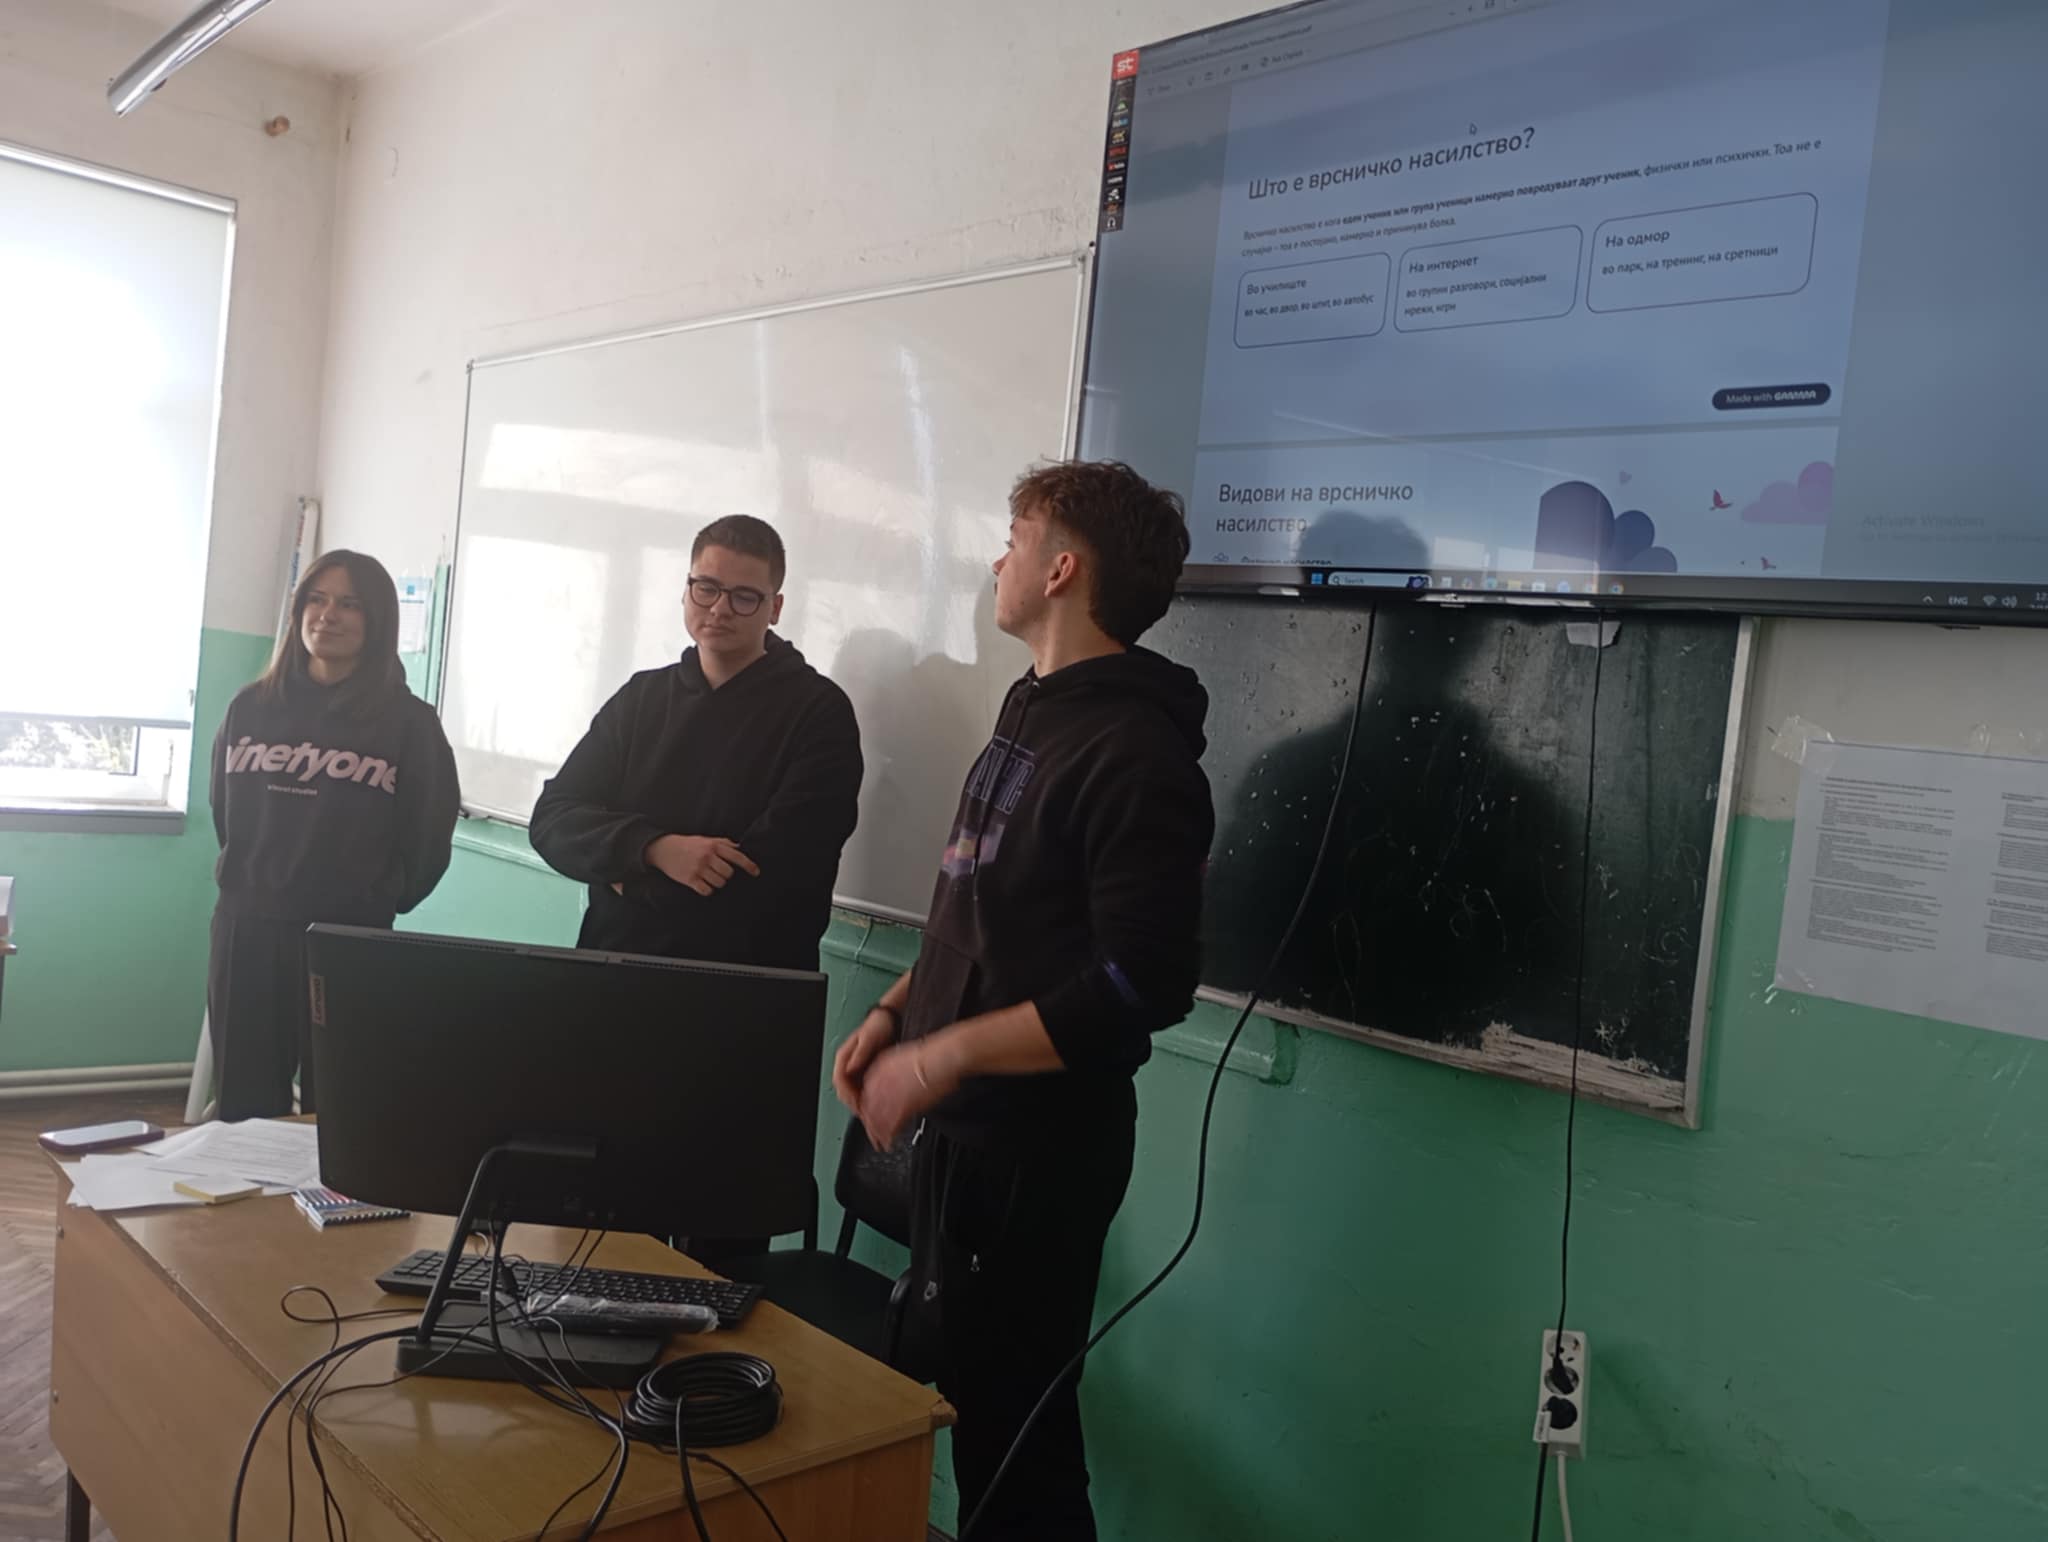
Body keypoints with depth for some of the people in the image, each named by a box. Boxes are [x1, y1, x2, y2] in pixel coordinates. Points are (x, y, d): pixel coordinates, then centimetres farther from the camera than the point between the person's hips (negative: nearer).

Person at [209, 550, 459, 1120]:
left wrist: (380, 903, 2)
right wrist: (251, 881, 15)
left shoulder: (408, 721, -3)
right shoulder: (252, 707, 9)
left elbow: (428, 838, -2)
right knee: (244, 1109, 10)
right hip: (245, 931, 4)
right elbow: (224, 813, 19)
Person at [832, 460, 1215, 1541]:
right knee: (938, 1386, 22)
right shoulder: (1032, 713, 11)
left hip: (1034, 1147, -9)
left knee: (1006, 1421, 3)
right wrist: (895, 1011, 6)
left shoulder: (1133, 751, -19)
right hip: (959, 1127, 9)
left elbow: (1143, 988, -25)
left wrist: (942, 1056, -23)